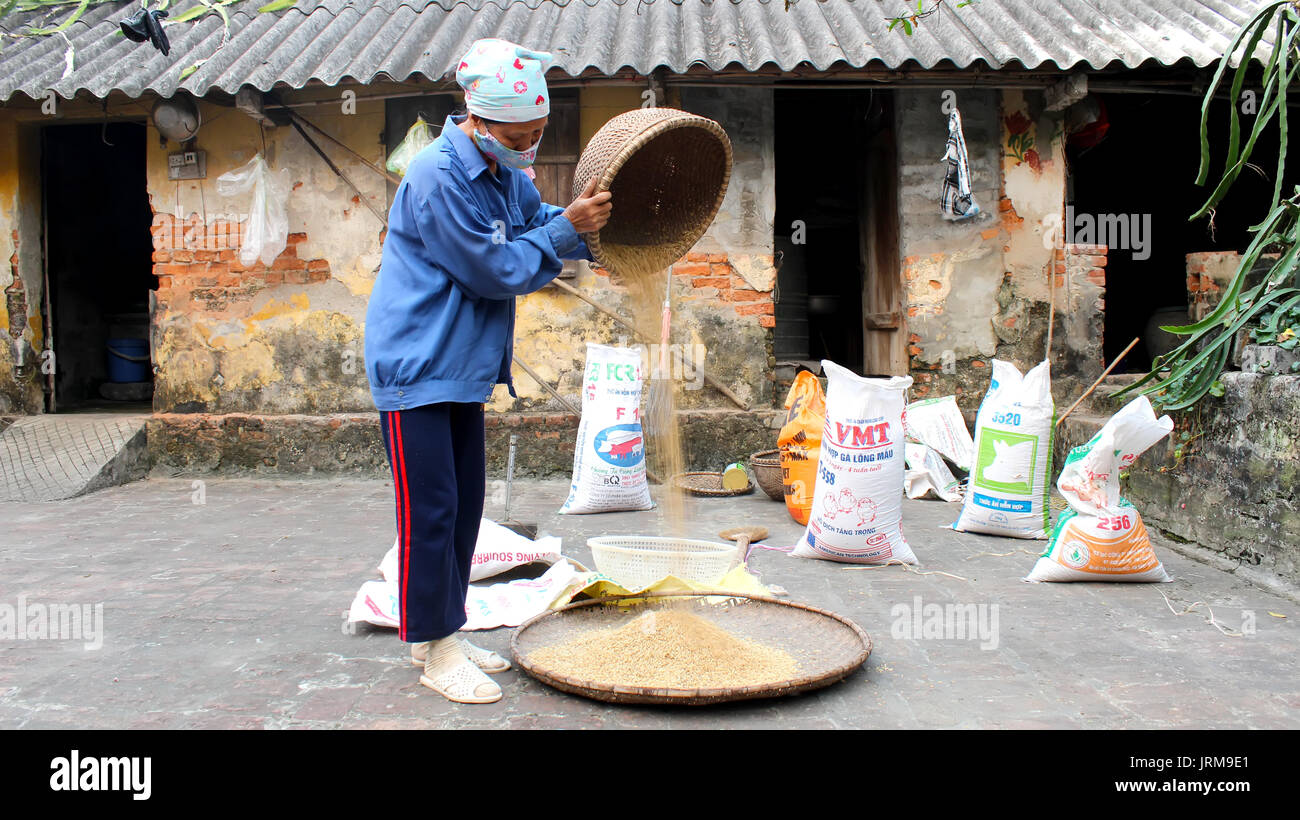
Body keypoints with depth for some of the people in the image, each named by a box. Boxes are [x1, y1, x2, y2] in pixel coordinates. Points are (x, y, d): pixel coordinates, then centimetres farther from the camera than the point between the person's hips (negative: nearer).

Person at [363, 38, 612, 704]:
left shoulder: (504, 169, 7)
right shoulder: (439, 176, -21)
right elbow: (498, 270, -19)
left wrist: (586, 217, -4)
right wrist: (569, 229, -16)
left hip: (461, 363, 9)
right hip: (416, 366, -9)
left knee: (464, 501, 13)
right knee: (429, 510, -4)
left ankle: (444, 633, 25)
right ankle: (436, 651, 9)